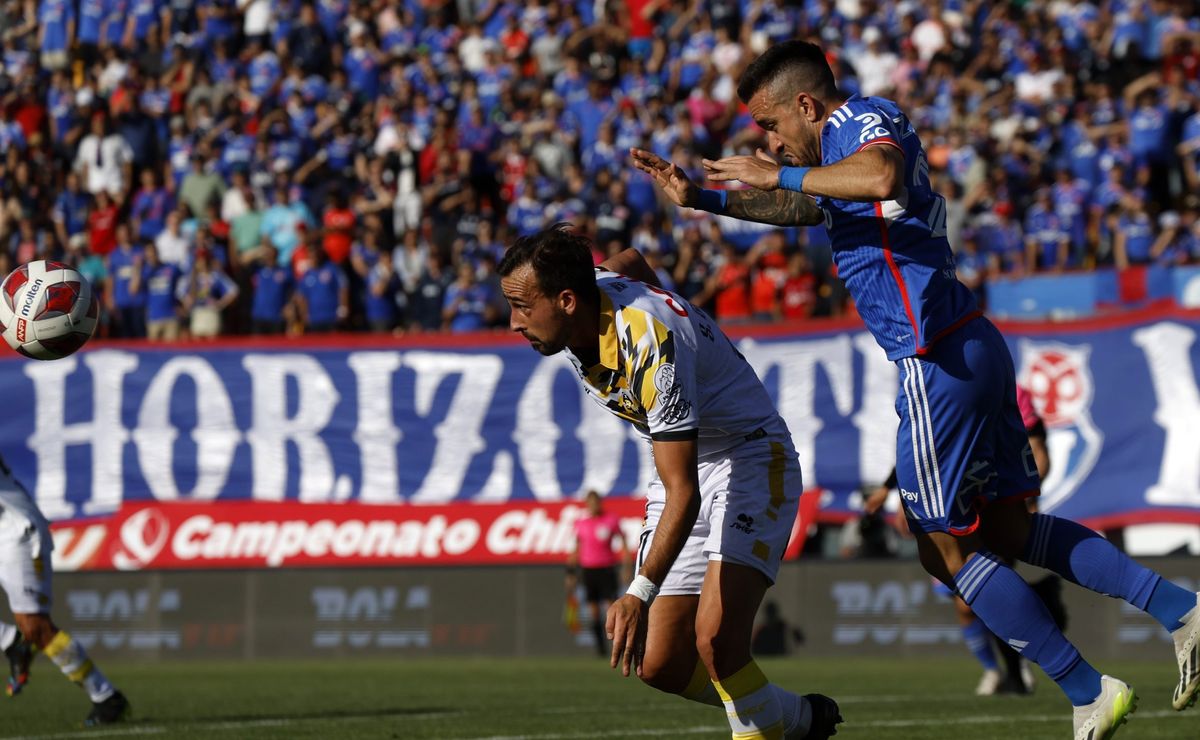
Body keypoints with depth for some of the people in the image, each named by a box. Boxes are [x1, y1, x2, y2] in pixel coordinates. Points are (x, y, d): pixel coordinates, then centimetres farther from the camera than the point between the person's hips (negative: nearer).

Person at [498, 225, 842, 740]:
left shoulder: (651, 345, -34)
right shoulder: (592, 285, -12)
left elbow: (683, 494, -36)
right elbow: (630, 261, 16)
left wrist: (640, 594, -44)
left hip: (750, 460, -8)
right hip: (685, 465, 9)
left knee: (715, 638, -28)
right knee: (660, 665, 2)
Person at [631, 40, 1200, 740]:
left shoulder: (867, 119, -11)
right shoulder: (842, 148, 19)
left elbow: (884, 177, -35)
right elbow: (802, 208, 38)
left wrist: (780, 175, -25)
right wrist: (703, 198, 30)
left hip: (938, 361, -10)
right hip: (975, 344, 10)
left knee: (948, 549, -1)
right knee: (1010, 530, 15)